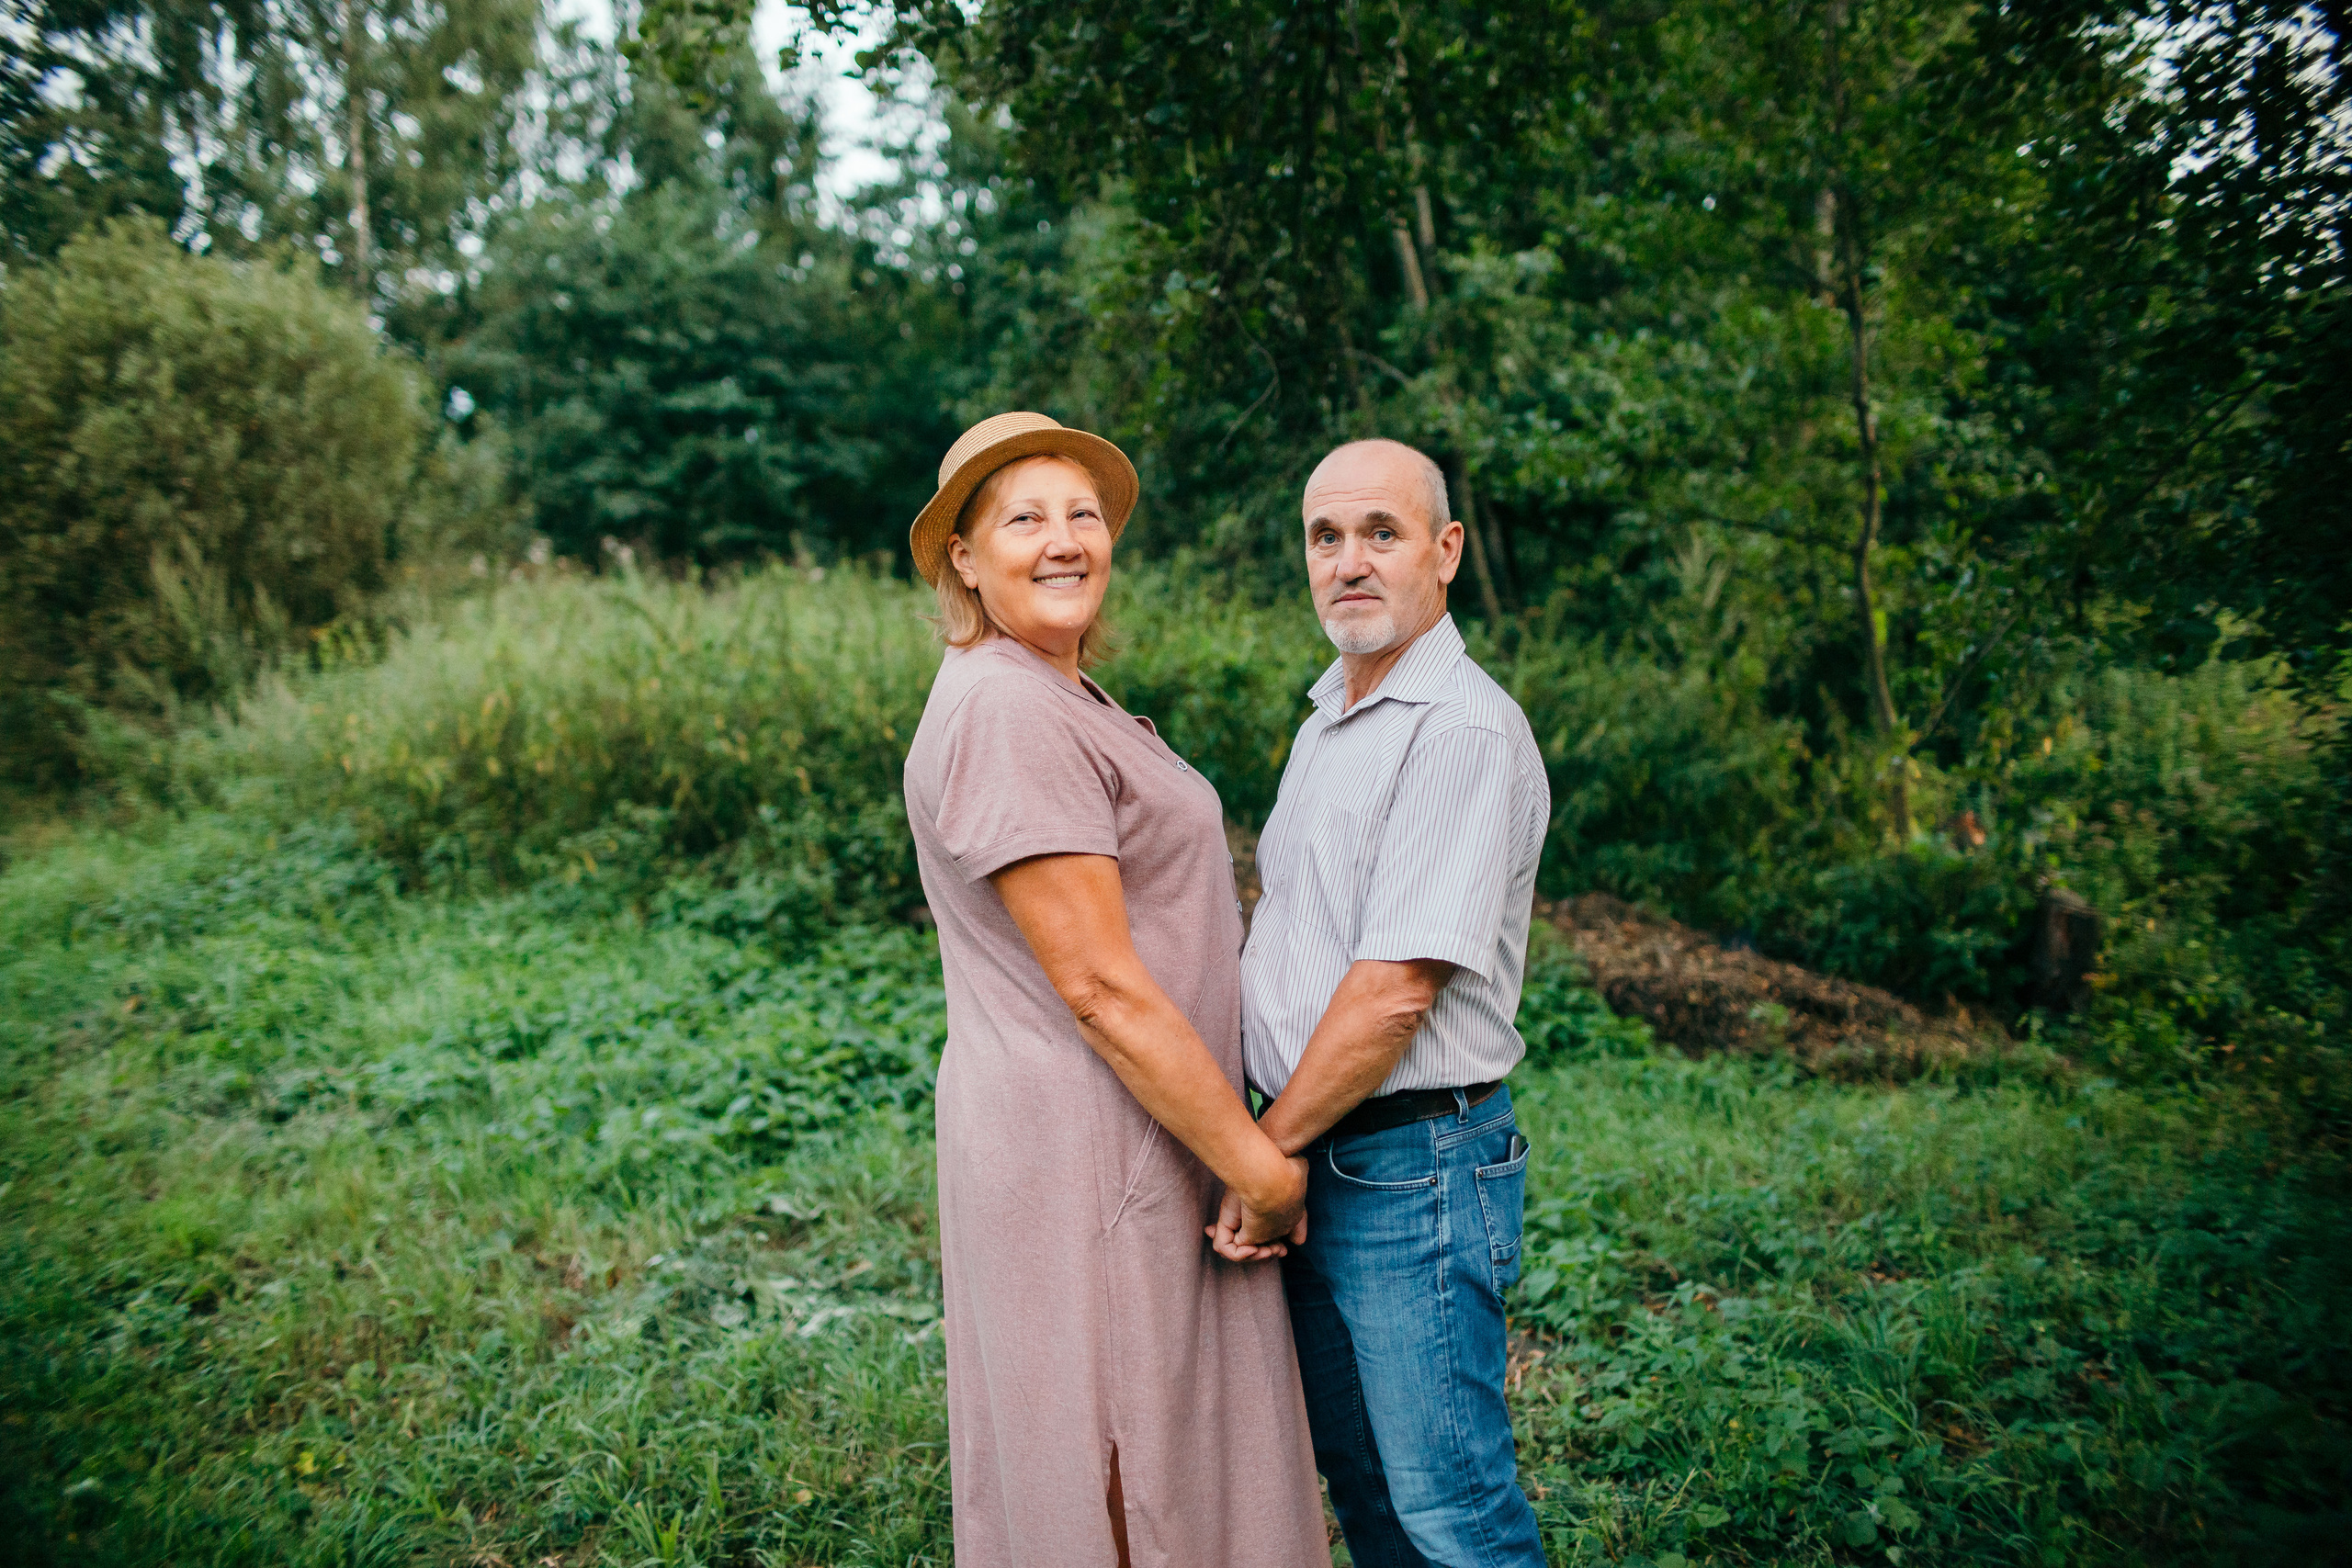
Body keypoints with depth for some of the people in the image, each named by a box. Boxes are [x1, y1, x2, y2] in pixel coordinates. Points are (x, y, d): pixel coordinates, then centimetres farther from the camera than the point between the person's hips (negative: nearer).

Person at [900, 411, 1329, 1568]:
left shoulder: (1065, 702, 16)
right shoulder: (1003, 712, -18)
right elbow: (1098, 986, -21)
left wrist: (1249, 1146, 14)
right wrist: (1260, 1165, -14)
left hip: (1136, 1139, 10)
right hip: (1085, 1152, -10)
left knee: (1164, 1461, 20)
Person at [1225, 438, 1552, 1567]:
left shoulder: (1464, 732, -18)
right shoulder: (1330, 715, 13)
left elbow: (1397, 987, -22)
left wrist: (1263, 1152, -15)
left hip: (1417, 1166, -9)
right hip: (1311, 1153, 9)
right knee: (1352, 1466, 21)